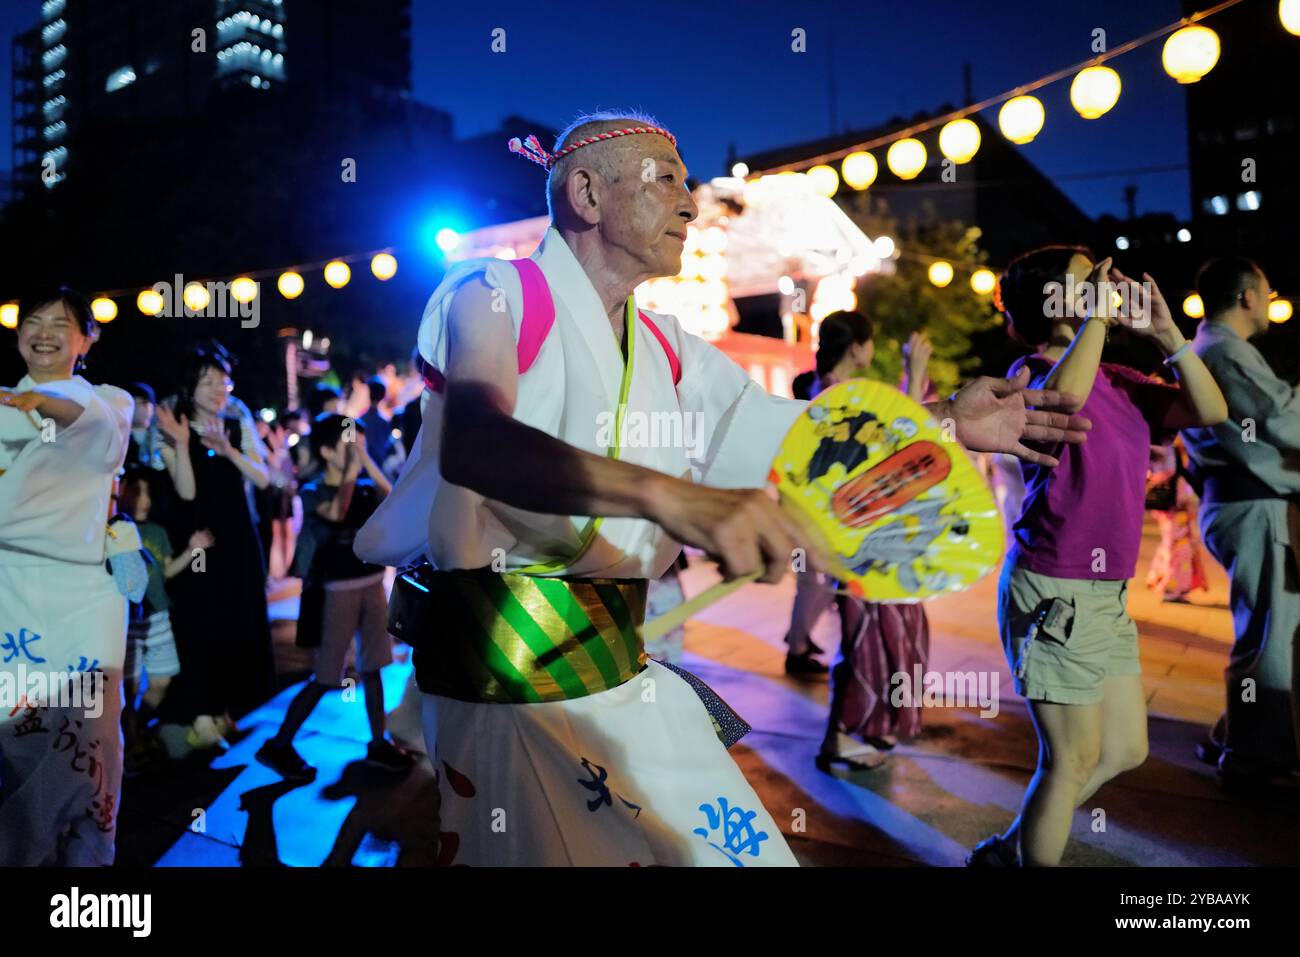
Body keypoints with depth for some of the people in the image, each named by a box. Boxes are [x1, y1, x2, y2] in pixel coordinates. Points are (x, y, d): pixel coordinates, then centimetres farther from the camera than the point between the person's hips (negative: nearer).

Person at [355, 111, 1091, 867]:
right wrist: (668, 495, -43)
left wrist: (946, 423, 4)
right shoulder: (493, 295, -8)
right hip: (501, 670, -6)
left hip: (626, 673, 6)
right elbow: (472, 444, -29)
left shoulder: (669, 350, 13)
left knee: (739, 847, 7)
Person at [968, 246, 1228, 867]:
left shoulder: (1119, 382, 12)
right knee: (1075, 758, 3)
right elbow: (1061, 397, -35)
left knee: (1125, 750, 18)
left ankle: (1012, 849, 32)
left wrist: (1166, 333, -1)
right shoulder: (1036, 370, -11)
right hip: (1054, 593, -9)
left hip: (1108, 593, 9)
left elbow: (1210, 411, 8)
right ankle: (1031, 858, 25)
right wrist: (1097, 317, -22)